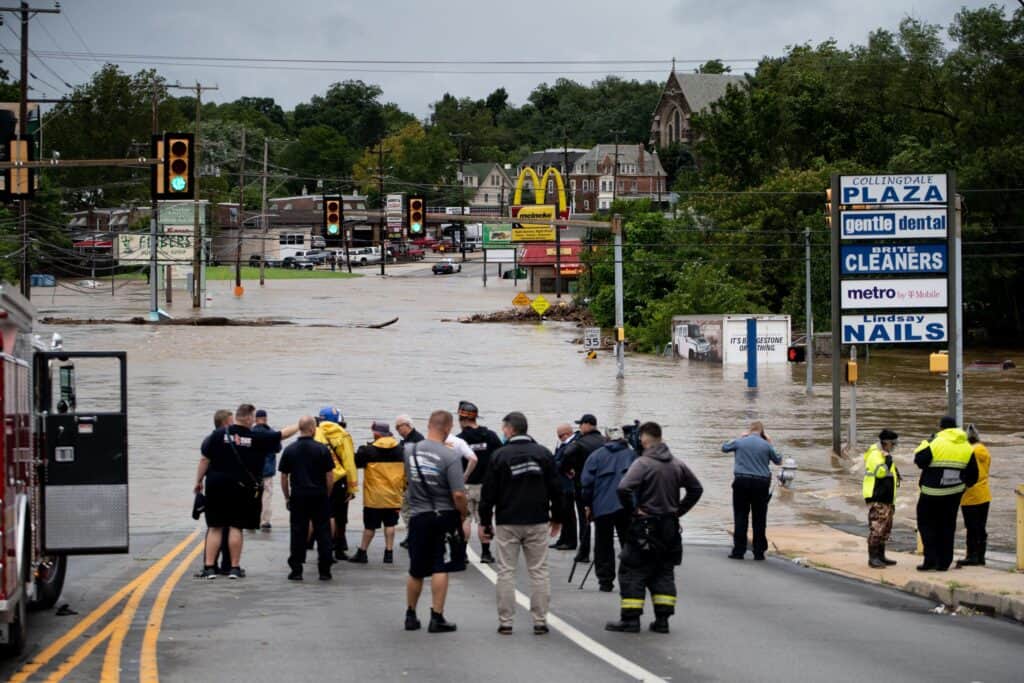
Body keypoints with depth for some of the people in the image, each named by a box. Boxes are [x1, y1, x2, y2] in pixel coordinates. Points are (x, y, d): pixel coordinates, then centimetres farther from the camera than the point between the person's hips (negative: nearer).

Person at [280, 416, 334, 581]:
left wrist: (287, 498, 15)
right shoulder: (322, 450, -5)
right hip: (319, 496, -2)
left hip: (298, 497, 2)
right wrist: (327, 495, 10)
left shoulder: (289, 450, 2)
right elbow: (330, 477, -5)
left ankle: (296, 570, 4)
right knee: (323, 533, 5)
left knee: (298, 534, 6)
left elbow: (284, 478, 5)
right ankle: (324, 571, 5)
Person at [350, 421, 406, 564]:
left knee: (370, 525, 4)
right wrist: (403, 486, 21)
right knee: (390, 524, 10)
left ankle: (362, 553, 11)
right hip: (393, 495, 3)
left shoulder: (369, 450, -11)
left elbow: (355, 463, -3)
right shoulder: (400, 450, 3)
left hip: (374, 496, -3)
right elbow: (406, 470, 10)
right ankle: (389, 552, 7)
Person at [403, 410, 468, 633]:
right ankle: (437, 618, 0)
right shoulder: (450, 457, -16)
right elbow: (458, 494, -17)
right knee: (440, 569, 0)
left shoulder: (409, 451, -2)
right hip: (444, 516, -4)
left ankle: (411, 616, 26)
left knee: (416, 571, 15)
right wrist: (462, 515, -2)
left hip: (418, 516, 4)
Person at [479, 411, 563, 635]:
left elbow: (489, 492, -4)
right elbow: (556, 489, 5)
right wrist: (557, 518, 16)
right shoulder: (543, 454, 2)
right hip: (538, 522, 2)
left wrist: (485, 522, 5)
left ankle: (505, 621, 2)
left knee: (506, 571, 4)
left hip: (507, 523, -2)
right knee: (539, 571, 6)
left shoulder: (500, 456, -6)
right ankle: (540, 621, 3)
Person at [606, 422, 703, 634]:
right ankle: (662, 619, 10)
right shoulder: (677, 464, 7)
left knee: (632, 571, 1)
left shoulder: (643, 463, -14)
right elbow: (696, 489, 17)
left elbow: (624, 489, -26)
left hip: (646, 527, -6)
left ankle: (630, 619, -1)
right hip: (670, 528, 6)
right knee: (664, 573, 14)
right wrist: (679, 510, 14)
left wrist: (633, 510, -12)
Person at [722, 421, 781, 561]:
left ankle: (738, 551, -1)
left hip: (742, 482, 0)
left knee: (740, 517, 3)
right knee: (759, 519, 6)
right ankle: (759, 552, 6)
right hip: (761, 483, 0)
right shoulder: (766, 445, 0)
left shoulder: (740, 442, 1)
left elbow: (724, 448, 20)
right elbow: (778, 460, 14)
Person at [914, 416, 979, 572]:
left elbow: (919, 460, -11)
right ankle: (944, 562, 12)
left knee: (926, 524, 6)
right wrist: (966, 484, 27)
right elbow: (973, 473, 8)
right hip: (954, 494, 5)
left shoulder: (935, 444, -14)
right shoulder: (967, 448, 3)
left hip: (931, 494, -5)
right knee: (947, 526, 13)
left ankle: (931, 559, -6)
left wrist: (925, 442, 4)